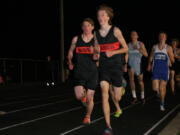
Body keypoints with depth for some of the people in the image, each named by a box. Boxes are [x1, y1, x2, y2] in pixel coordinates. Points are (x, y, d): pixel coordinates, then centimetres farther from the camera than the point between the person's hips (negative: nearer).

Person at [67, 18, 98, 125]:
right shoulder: (76, 39, 3)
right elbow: (71, 51, 19)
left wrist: (95, 53, -22)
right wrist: (70, 63, 12)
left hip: (92, 72, -1)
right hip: (79, 71, 1)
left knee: (90, 98, 3)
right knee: (79, 96, -12)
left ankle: (88, 116, 29)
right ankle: (84, 94, 26)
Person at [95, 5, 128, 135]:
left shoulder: (115, 30, -7)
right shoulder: (96, 34, 5)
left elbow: (126, 48, -3)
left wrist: (113, 52, -17)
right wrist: (95, 52, -4)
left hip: (116, 66, -2)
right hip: (103, 67, 2)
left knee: (117, 98, 7)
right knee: (104, 95, -15)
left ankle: (122, 86, 48)